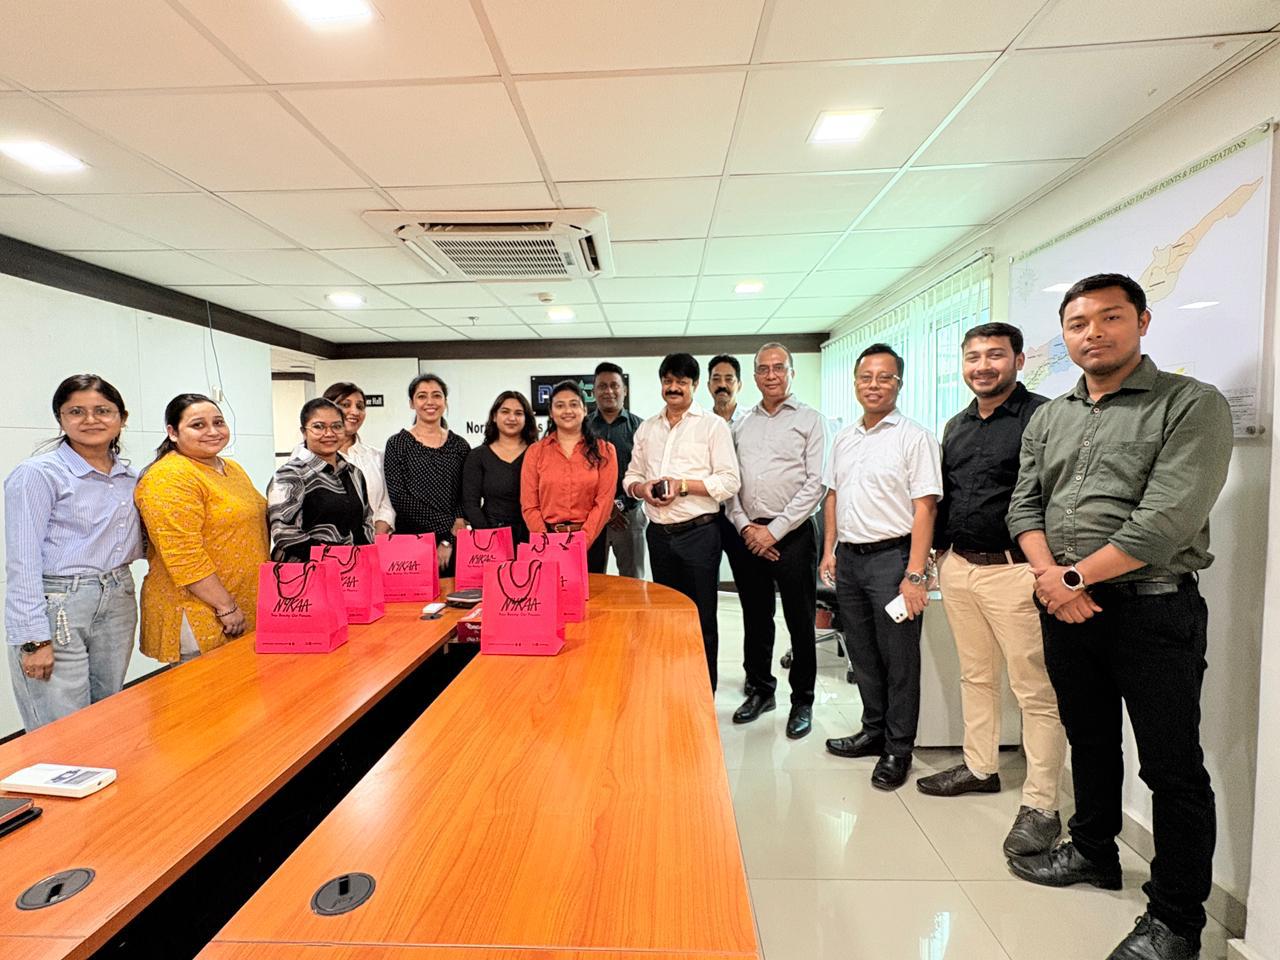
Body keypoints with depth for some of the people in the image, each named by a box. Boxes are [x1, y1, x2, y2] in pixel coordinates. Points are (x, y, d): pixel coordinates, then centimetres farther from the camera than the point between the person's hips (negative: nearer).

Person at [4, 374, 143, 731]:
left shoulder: (130, 477, 9)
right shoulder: (37, 474, -9)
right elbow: (22, 563, -13)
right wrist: (34, 639, -16)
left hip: (117, 604, 6)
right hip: (55, 607, -6)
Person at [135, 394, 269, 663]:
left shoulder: (233, 469, 12)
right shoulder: (170, 478, -16)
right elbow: (184, 556, -22)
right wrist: (226, 606, -20)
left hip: (249, 609, 8)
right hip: (199, 618, -8)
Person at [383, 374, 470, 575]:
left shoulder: (460, 446, 8)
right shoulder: (397, 444, 0)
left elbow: (466, 498, 6)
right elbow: (399, 500, -8)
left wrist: (449, 540, -7)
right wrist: (448, 529, -10)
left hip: (454, 548, 2)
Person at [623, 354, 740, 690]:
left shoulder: (713, 425, -2)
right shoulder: (646, 428, 13)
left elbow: (729, 482, -9)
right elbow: (631, 476, 15)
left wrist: (683, 485, -18)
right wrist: (642, 488, -7)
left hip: (698, 533, -5)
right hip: (659, 533, 5)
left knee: (702, 620, 4)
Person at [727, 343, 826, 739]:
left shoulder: (809, 420, 0)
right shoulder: (742, 424, 13)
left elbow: (815, 484, -8)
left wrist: (774, 530, -12)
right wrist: (744, 526, -4)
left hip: (792, 533, -4)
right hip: (748, 534, 4)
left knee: (800, 621, 4)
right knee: (755, 617, 13)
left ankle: (802, 701, 20)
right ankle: (761, 689, 30)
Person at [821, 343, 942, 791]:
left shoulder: (914, 437, -8)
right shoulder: (843, 439, 12)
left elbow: (924, 508, -13)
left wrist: (914, 574, -18)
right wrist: (829, 550, 10)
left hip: (891, 556, -6)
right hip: (849, 557, 6)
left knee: (898, 658, 5)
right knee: (862, 653, 16)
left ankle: (898, 748, 21)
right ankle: (874, 730, 33)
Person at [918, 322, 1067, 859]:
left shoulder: (1041, 417, -9)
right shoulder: (956, 426, 15)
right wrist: (932, 556, 16)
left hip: (1013, 571, -7)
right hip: (958, 568, 8)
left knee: (1036, 690, 1)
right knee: (975, 677, 19)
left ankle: (1040, 805, 13)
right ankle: (980, 768, 34)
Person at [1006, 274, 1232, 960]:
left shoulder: (1191, 405, -8)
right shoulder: (1048, 418, 10)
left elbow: (1167, 522, -18)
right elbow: (1025, 505, 6)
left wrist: (1075, 576, -14)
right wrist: (1050, 576, -10)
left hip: (1153, 611, -5)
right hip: (1066, 610, 5)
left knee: (1173, 769, 6)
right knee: (1089, 743, 20)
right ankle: (1094, 852, 40)